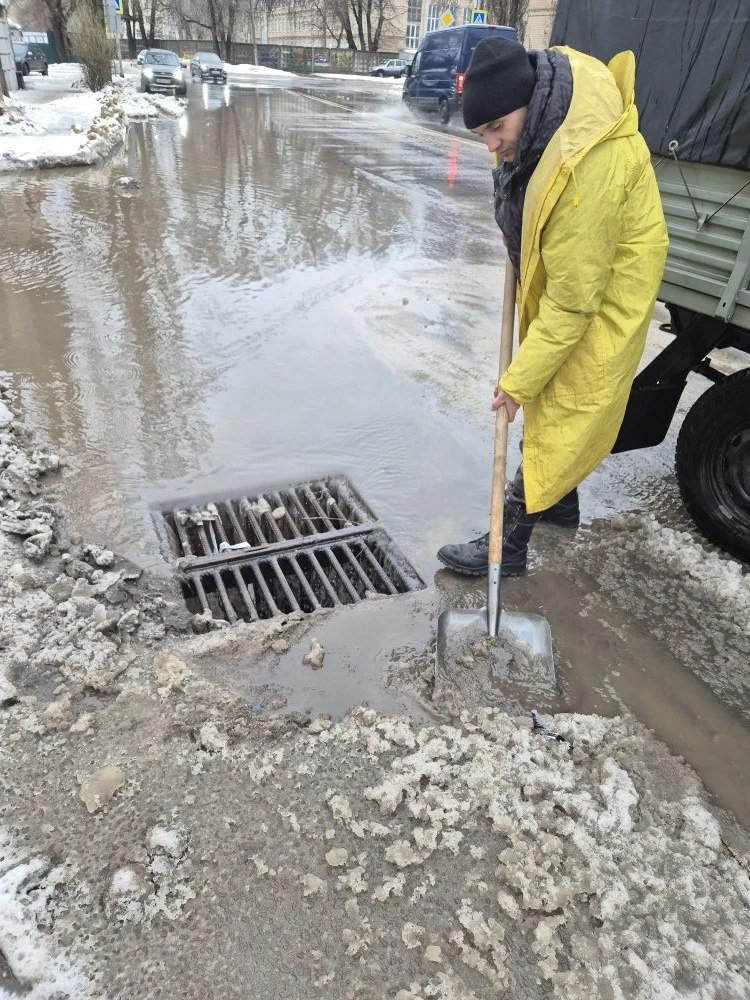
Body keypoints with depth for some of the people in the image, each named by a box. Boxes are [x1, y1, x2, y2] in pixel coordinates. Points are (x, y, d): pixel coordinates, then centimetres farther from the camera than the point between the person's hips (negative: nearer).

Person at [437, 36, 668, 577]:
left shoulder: (589, 168, -37)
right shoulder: (547, 82, -10)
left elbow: (572, 299, -32)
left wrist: (519, 379, -26)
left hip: (603, 293, -9)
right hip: (561, 276, 9)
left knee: (560, 416, -3)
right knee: (555, 404, 19)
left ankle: (510, 543, 6)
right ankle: (562, 501, 38)